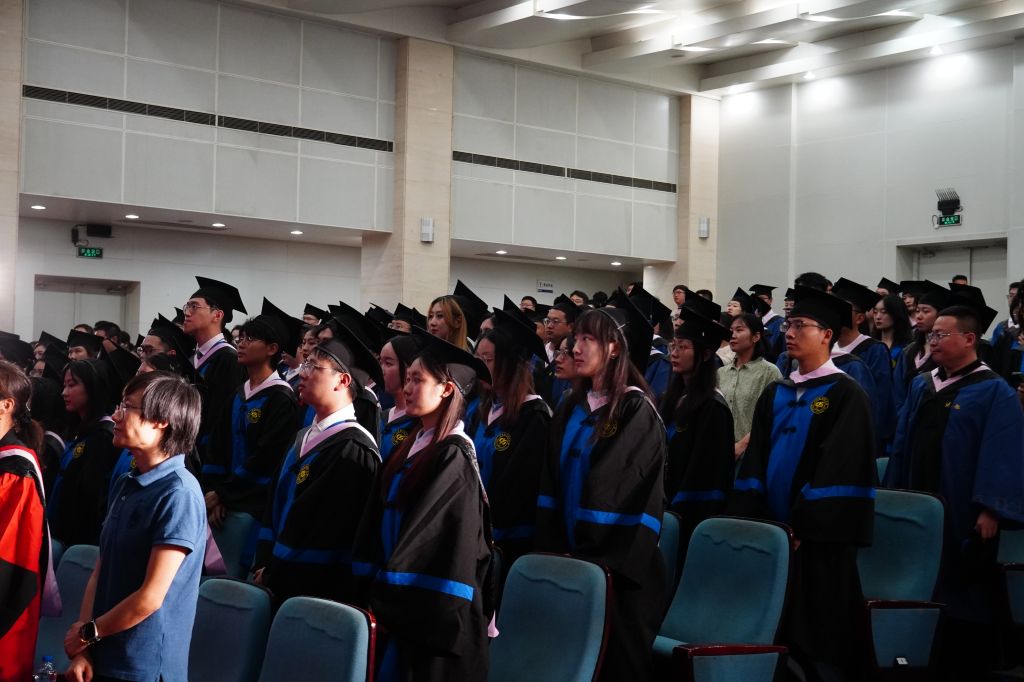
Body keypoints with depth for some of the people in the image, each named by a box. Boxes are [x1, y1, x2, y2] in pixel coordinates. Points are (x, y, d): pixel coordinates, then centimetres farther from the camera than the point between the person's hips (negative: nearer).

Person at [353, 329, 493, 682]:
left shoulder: (453, 457, -14)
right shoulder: (410, 447, 11)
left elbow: (423, 535, -17)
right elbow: (382, 519, 11)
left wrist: (387, 603, -14)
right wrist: (377, 594, 4)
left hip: (433, 611, -8)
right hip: (402, 605, 8)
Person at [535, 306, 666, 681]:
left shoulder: (637, 411, -12)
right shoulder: (570, 409, 10)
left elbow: (630, 494, -17)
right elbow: (551, 484, 8)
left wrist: (595, 557, -17)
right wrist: (553, 548, 0)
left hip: (618, 565, -6)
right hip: (572, 557, 7)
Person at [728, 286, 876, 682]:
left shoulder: (845, 395, -7)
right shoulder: (774, 394, 12)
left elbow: (838, 470, -14)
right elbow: (755, 461, 9)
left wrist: (802, 528, -18)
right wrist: (750, 522, -2)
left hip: (818, 539, -6)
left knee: (816, 642, 1)